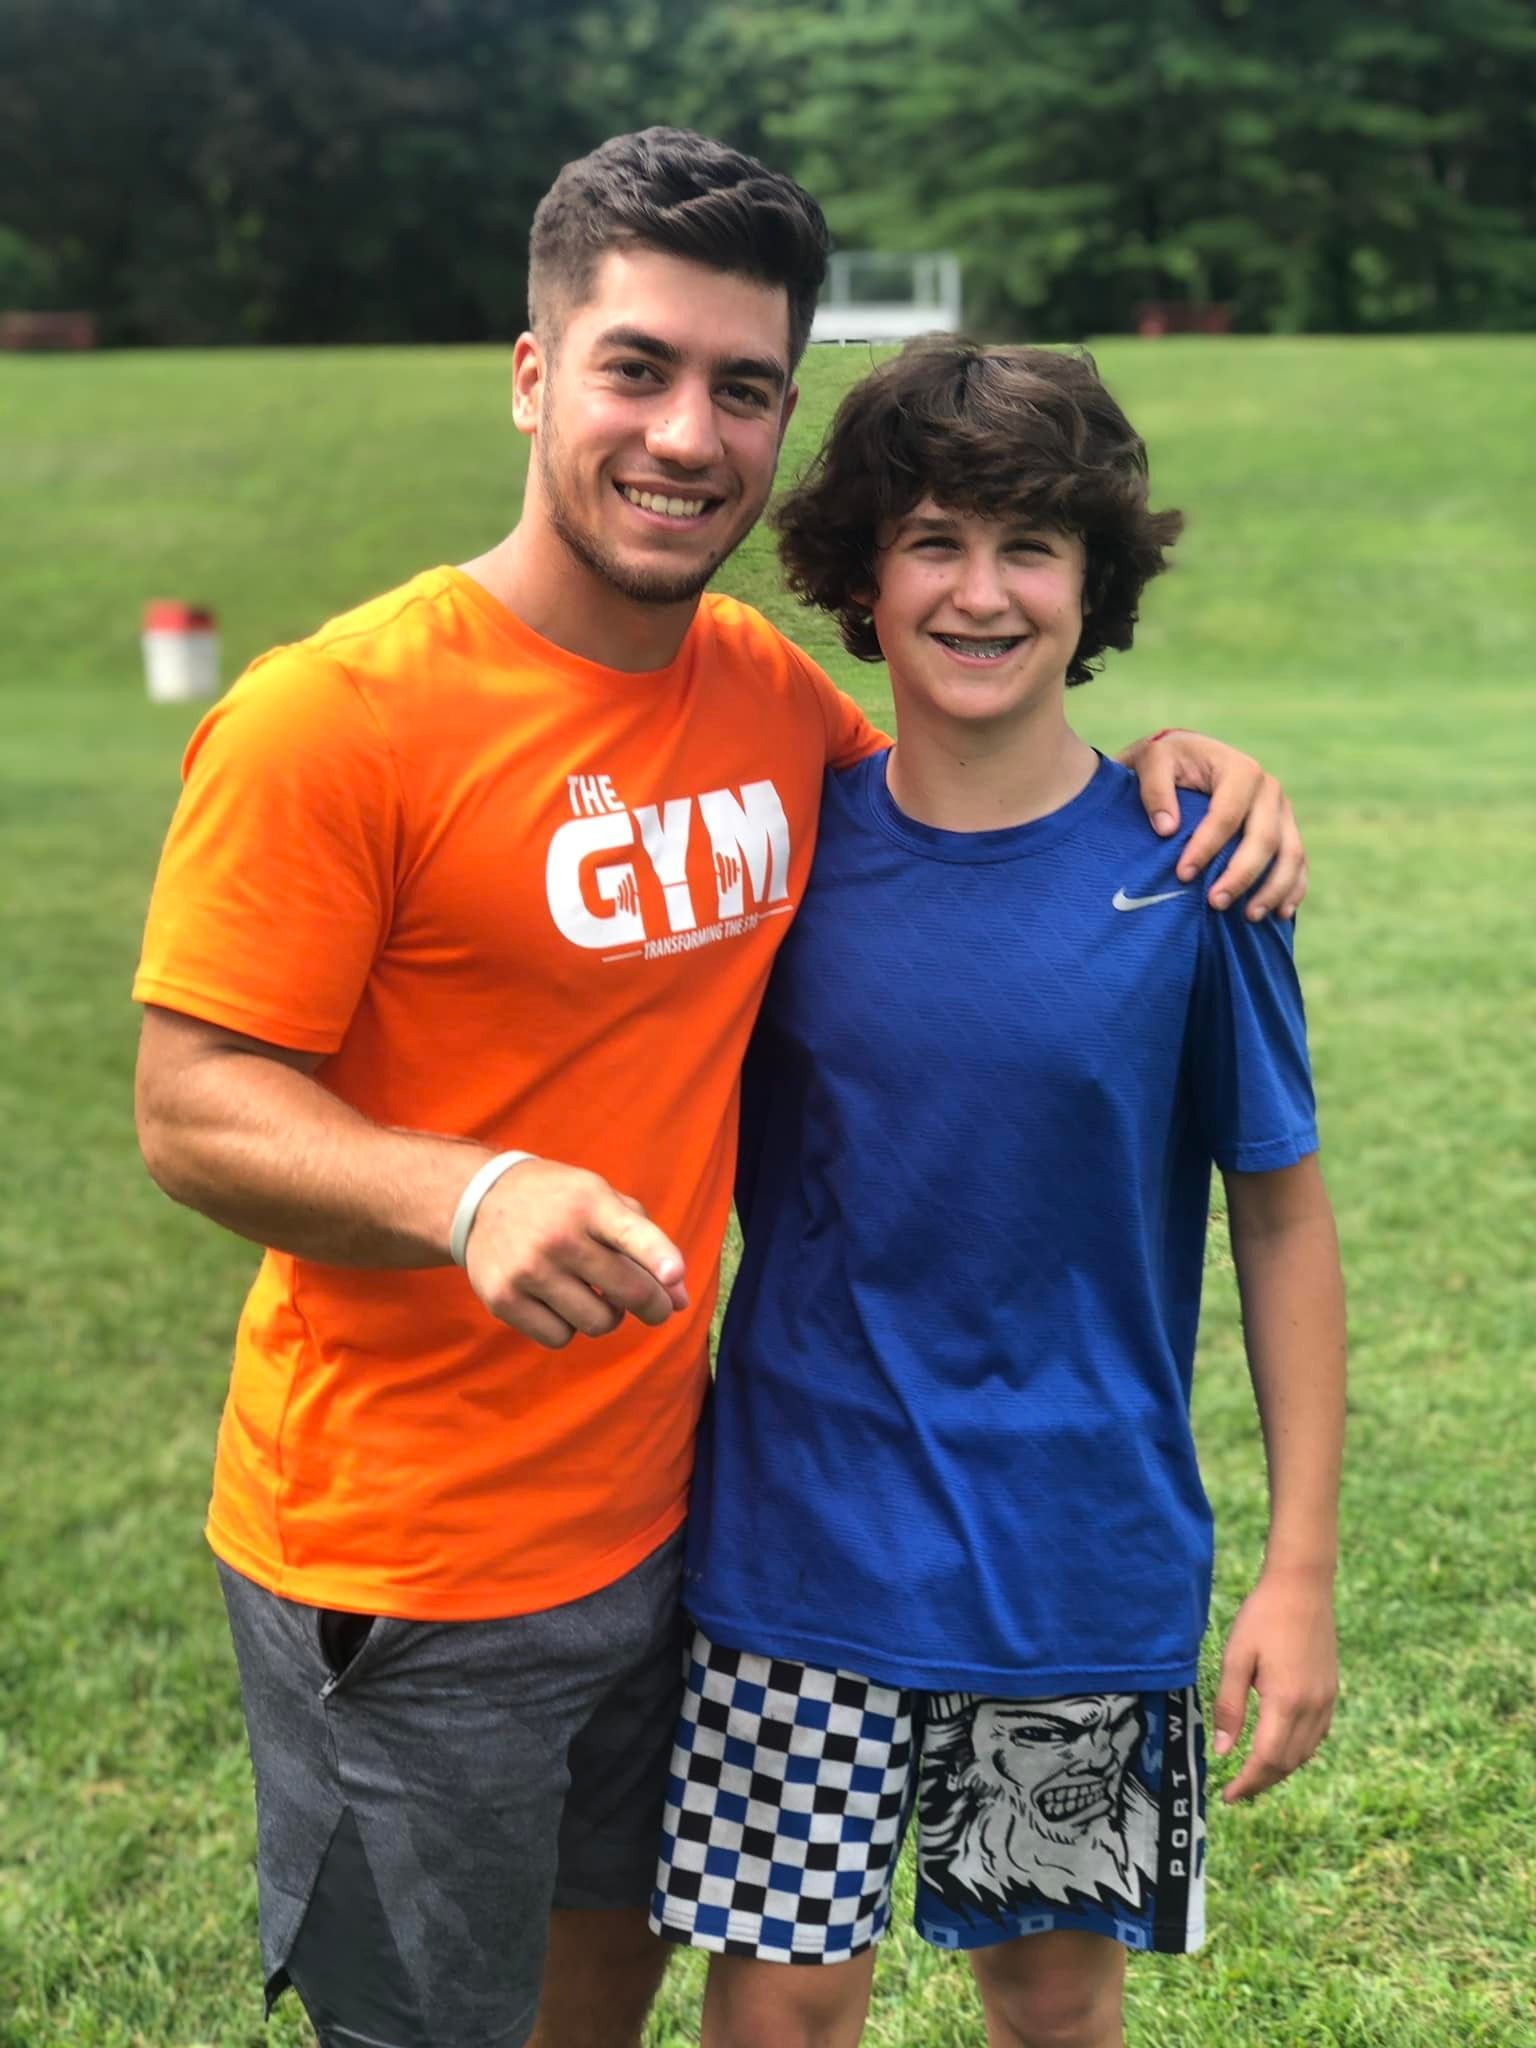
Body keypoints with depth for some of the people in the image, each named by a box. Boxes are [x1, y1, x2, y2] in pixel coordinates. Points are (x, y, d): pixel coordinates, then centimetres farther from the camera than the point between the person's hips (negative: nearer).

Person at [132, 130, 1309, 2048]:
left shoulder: (768, 688, 1)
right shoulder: (332, 719, -18)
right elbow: (192, 1110, -17)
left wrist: (1159, 770, 1)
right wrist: (474, 1196, -36)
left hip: (652, 1512, 7)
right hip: (404, 1569, -6)